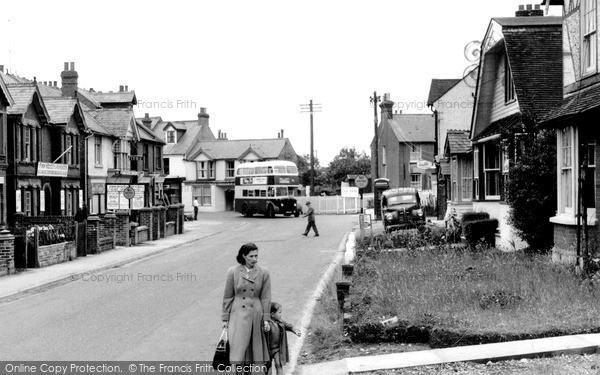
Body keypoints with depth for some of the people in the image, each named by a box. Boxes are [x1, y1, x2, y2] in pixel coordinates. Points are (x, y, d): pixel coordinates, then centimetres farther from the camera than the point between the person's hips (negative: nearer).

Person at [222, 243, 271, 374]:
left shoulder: (264, 273, 0)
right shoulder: (233, 272, -2)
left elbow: (265, 298, 2)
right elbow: (227, 297, 3)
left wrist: (266, 319, -1)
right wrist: (225, 318, 3)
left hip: (256, 315, 1)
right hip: (238, 315, -1)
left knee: (253, 350, 7)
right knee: (238, 350, -9)